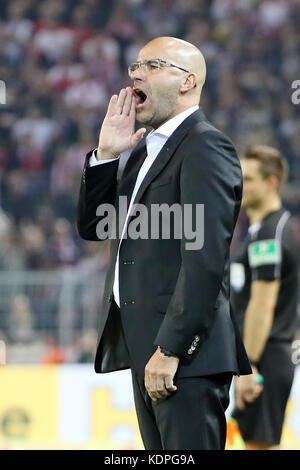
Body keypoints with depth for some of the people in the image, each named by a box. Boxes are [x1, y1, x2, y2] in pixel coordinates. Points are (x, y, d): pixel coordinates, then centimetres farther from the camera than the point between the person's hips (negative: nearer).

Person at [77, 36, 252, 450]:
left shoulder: (206, 147, -10)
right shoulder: (146, 148, 19)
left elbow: (206, 258, -19)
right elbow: (93, 227, 19)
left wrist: (168, 350, -21)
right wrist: (106, 154, 6)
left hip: (185, 352, -9)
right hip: (145, 344, 9)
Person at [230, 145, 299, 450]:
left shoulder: (269, 234, -15)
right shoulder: (261, 230, 17)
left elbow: (263, 306, -20)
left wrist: (249, 366, -22)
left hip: (264, 357, -10)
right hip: (265, 357, 10)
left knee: (262, 444, -9)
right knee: (255, 444, 11)